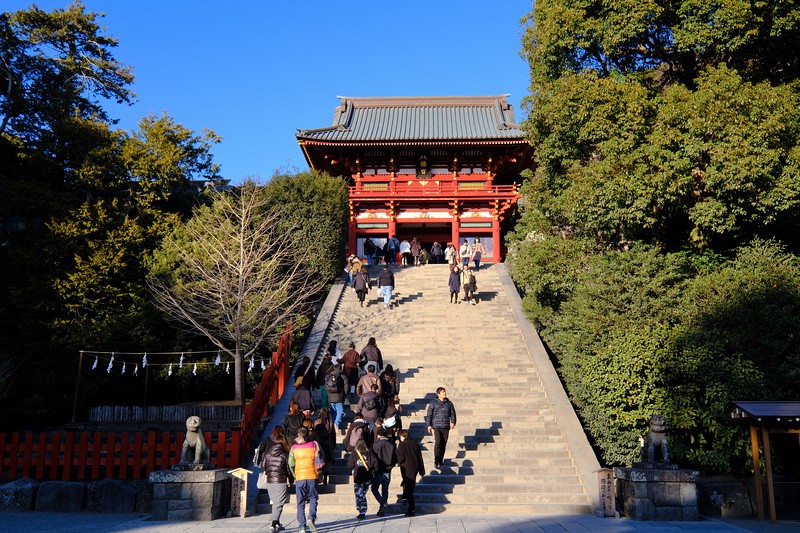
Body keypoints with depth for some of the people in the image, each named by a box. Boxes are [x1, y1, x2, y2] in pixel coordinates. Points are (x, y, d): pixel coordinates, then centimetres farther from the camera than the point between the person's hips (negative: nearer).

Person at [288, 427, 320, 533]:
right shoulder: (313, 445, 3)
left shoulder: (294, 447, 5)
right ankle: (311, 518, -9)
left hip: (299, 477, 1)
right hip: (312, 476, -1)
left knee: (300, 503, 7)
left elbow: (291, 464, 4)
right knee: (313, 498, 13)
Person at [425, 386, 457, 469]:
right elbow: (429, 414, 3)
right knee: (437, 443, -14)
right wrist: (428, 425, -2)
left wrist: (453, 422, -5)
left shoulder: (449, 403, 7)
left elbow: (453, 414, 11)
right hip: (436, 426, -3)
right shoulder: (433, 403, 0)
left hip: (446, 427, 3)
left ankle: (441, 460, 20)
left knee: (444, 444, 6)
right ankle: (436, 461, -11)